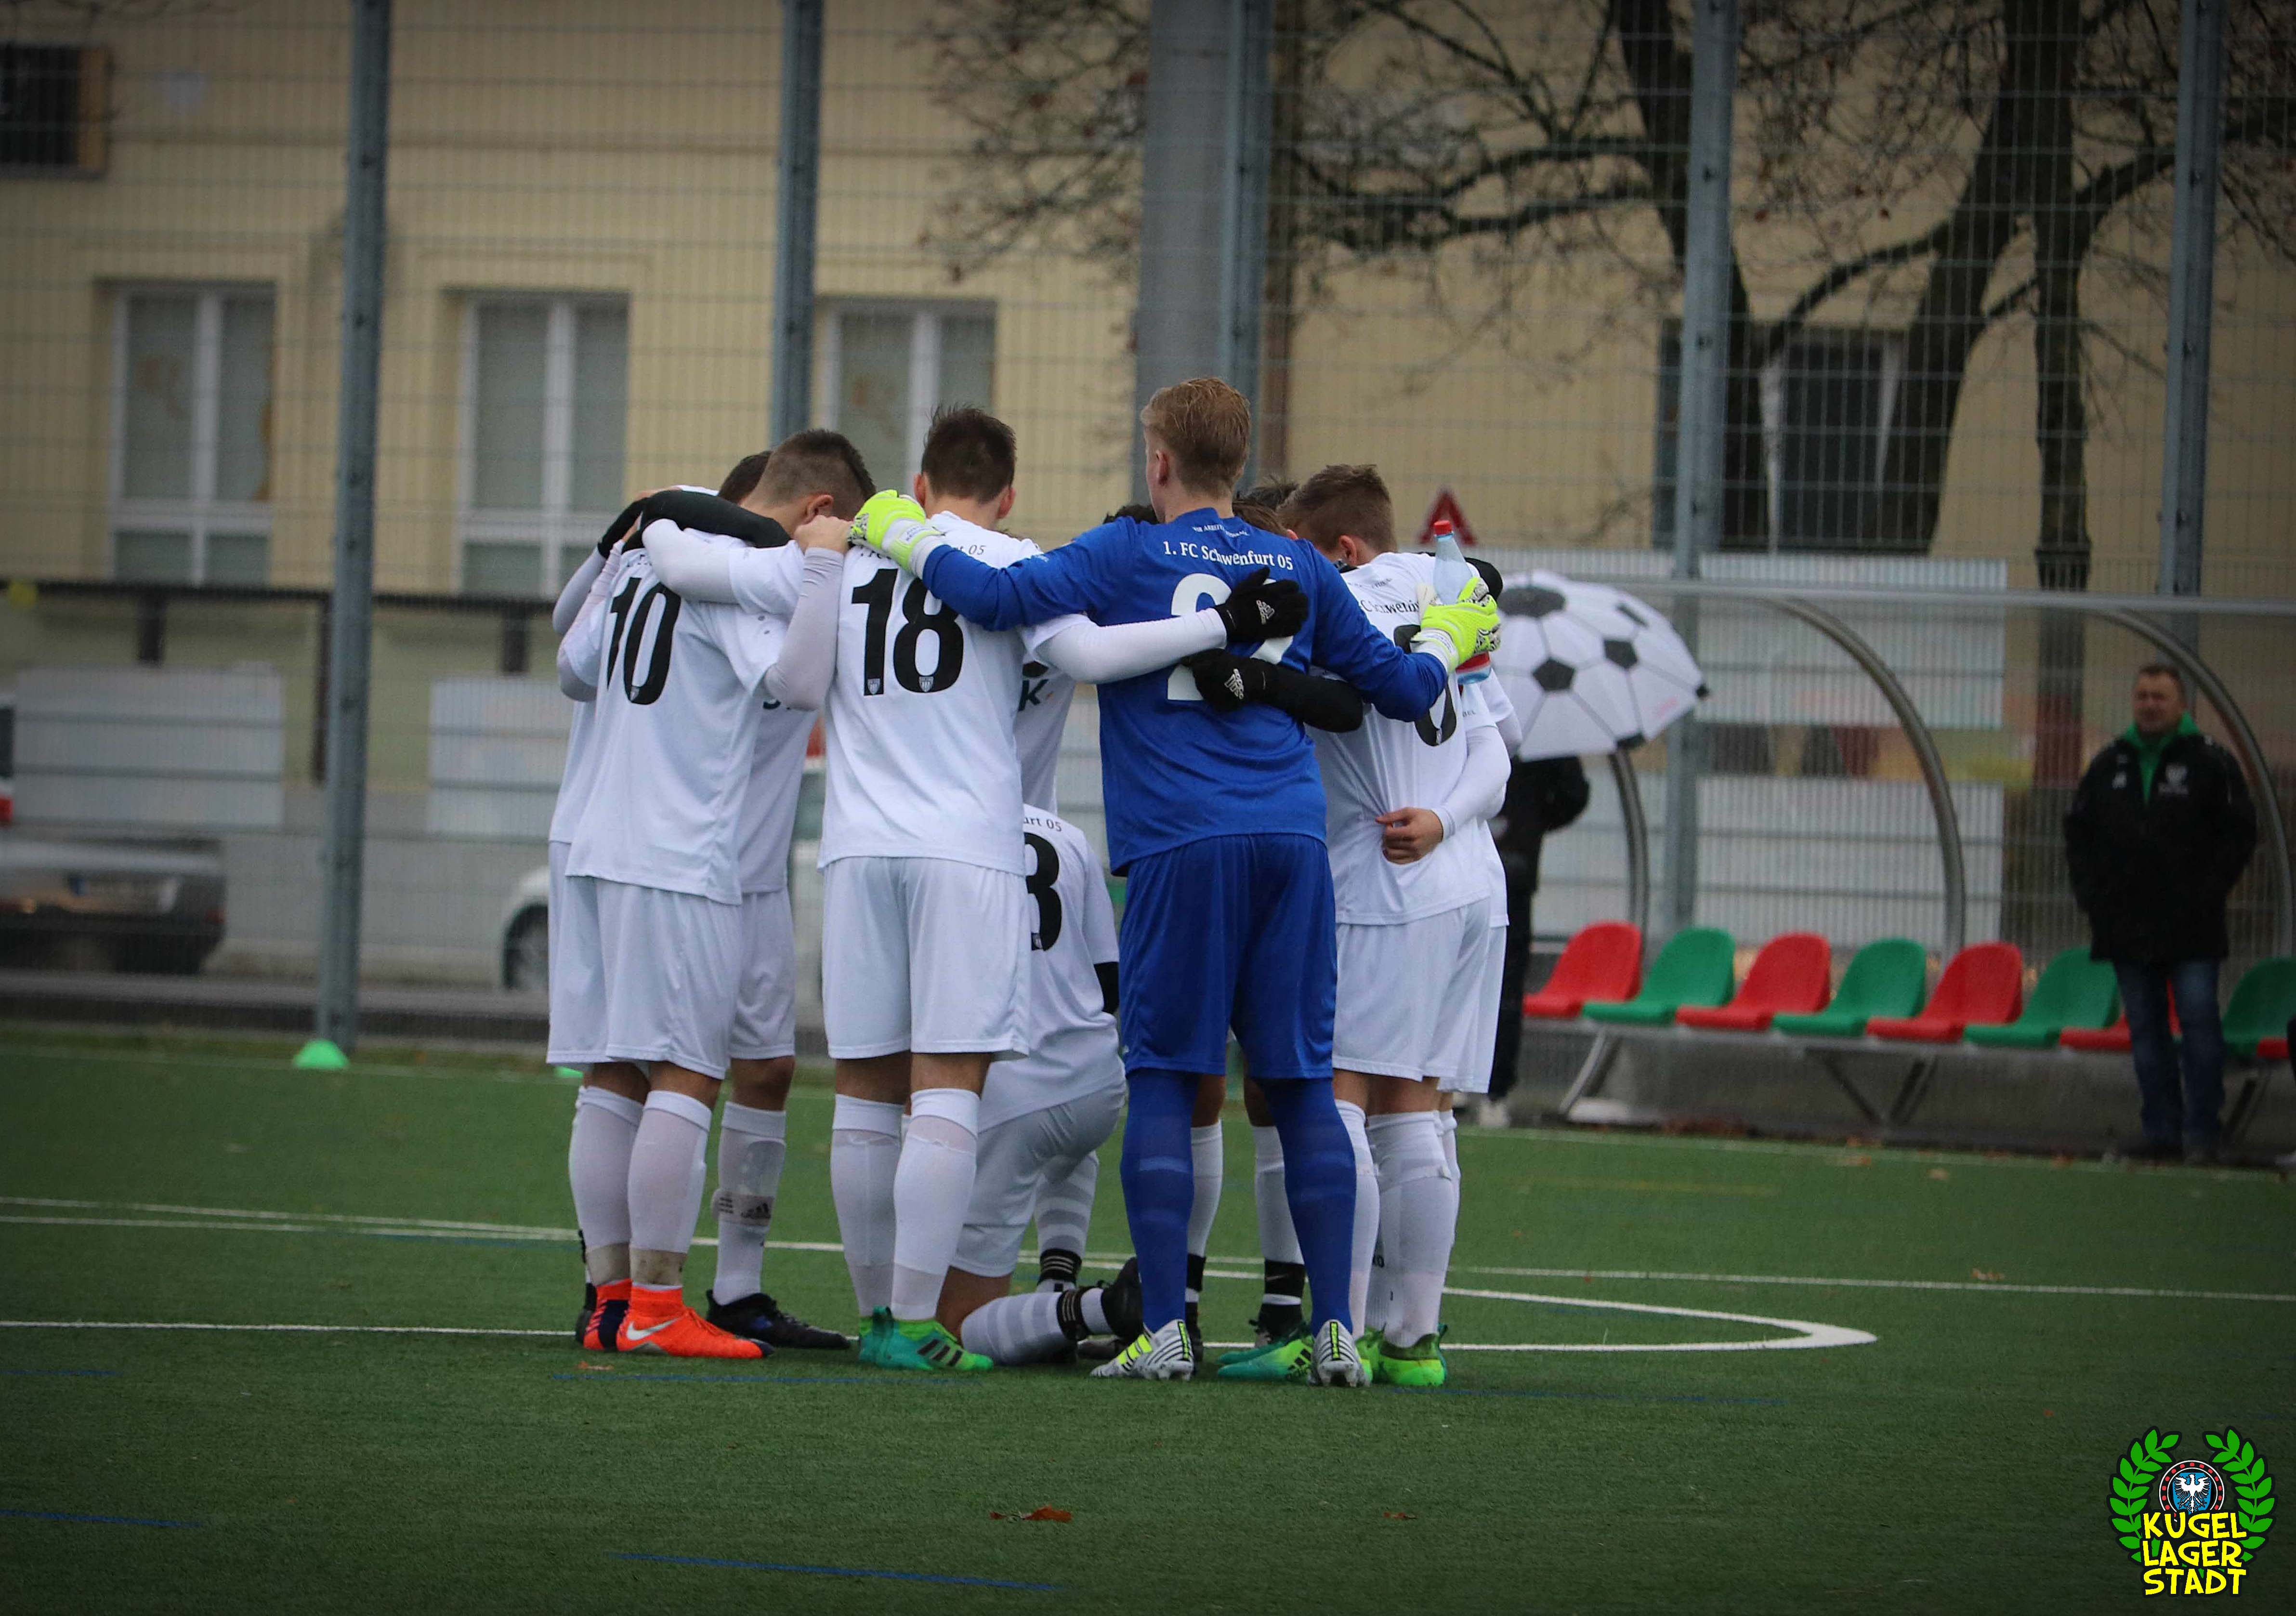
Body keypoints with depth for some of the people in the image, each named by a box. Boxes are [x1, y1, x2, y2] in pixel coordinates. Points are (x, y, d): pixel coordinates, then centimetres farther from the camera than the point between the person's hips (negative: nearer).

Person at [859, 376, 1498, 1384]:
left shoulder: (1127, 556, 4)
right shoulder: (1298, 570, 15)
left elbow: (1001, 597, -6)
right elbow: (1400, 687, 22)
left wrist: (903, 536, 10)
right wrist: (1448, 643, 44)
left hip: (1181, 846, -3)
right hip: (1293, 838, 3)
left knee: (1162, 1082, 1)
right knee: (1303, 1084, 5)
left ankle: (1162, 1329, -6)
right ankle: (1334, 1329, 0)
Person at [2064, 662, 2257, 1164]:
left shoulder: (2211, 763, 0)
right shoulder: (2110, 765, 12)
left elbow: (2239, 834, -1)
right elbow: (2078, 834, 19)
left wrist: (2207, 893, -9)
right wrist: (2090, 893, 7)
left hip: (2191, 928, -4)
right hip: (2127, 927, 4)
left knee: (2199, 1021, -9)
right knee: (2146, 1030, 5)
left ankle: (2201, 1131, -6)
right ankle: (2162, 1130, 9)